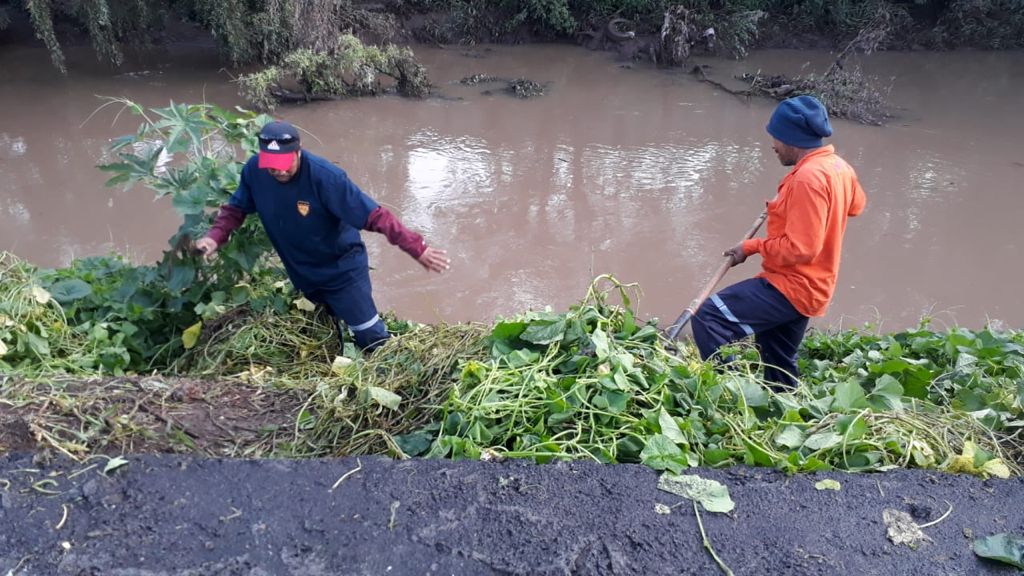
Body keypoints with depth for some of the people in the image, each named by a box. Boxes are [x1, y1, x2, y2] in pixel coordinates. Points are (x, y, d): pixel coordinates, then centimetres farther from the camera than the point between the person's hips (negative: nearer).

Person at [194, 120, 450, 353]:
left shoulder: (324, 176, -33)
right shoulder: (254, 170, -18)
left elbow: (374, 215, -34)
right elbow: (236, 208, 1)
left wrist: (416, 248, -40)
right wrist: (215, 237, -19)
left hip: (342, 267, -5)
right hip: (301, 271, 5)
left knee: (369, 335, 1)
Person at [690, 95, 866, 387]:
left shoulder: (809, 177, -22)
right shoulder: (839, 167, 8)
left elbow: (800, 249, -26)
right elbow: (856, 204, 30)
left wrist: (753, 246, -13)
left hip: (791, 287, -10)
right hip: (804, 286, 10)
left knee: (708, 317, -21)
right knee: (779, 366, 21)